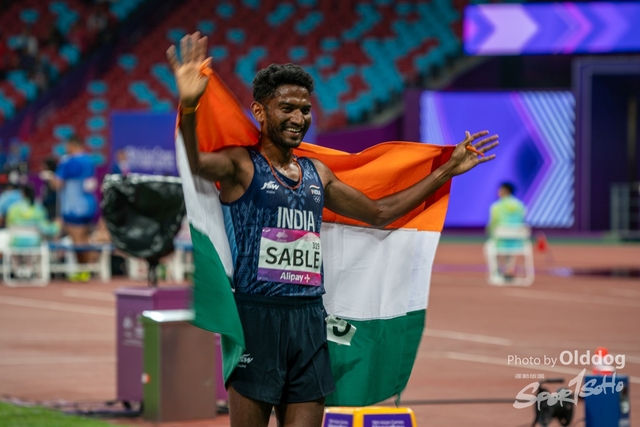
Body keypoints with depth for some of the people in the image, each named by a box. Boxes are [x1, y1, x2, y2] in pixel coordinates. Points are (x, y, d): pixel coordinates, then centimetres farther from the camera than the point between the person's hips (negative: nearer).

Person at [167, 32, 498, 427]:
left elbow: (379, 213, 28)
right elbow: (196, 163, -25)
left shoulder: (318, 174, 17)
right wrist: (188, 107, -46)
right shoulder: (241, 165, -3)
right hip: (257, 316, -6)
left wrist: (448, 170, 27)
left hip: (310, 320, 6)